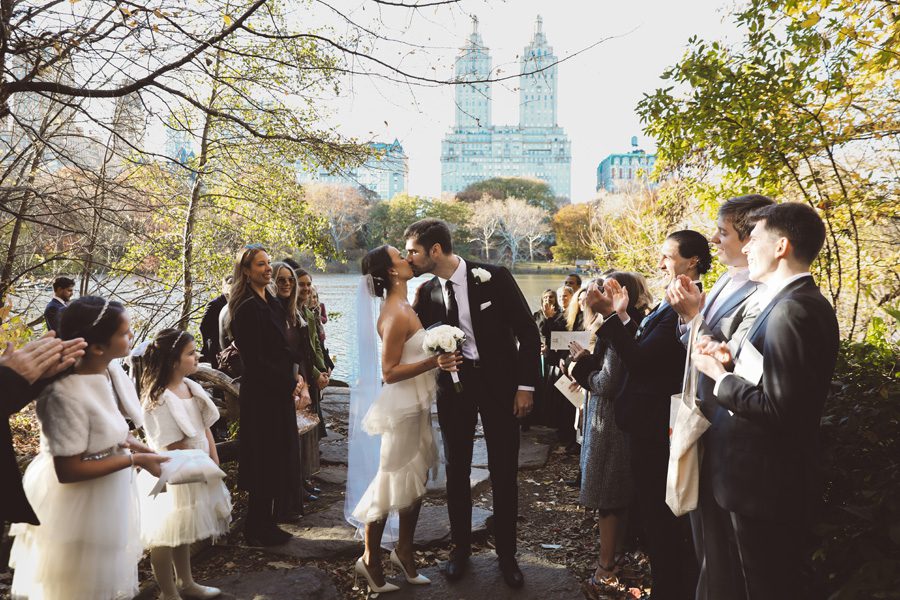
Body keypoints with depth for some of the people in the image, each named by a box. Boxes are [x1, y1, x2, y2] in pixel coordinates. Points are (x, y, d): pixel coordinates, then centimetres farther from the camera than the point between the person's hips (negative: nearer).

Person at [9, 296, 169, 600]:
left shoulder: (111, 370, -9)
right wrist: (134, 459, -24)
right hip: (79, 505, -7)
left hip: (111, 494, 8)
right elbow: (68, 471, -27)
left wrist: (134, 445, -8)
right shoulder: (65, 395, -32)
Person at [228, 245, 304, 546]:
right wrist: (289, 384, -12)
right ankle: (257, 530, 16)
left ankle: (264, 525, 28)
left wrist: (294, 377, 4)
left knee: (277, 460, 15)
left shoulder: (272, 303, 11)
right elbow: (255, 360, -19)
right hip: (262, 395, -9)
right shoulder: (247, 308, -16)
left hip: (279, 392, 9)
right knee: (265, 461, 1)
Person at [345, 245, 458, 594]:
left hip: (416, 405, 9)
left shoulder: (404, 307, 10)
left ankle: (404, 551, 32)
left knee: (416, 479, 16)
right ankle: (370, 559, 19)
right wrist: (433, 362, -28)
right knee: (391, 482, 3)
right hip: (403, 407, -9)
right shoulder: (396, 314, -19)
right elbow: (389, 372, -20)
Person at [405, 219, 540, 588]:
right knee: (456, 469, 11)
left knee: (503, 471, 6)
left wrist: (526, 385, -9)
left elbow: (528, 332, -7)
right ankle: (460, 548, 30)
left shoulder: (494, 278, -12)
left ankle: (506, 553, 24)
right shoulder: (427, 292, -2)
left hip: (499, 382, -3)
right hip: (454, 383, 3)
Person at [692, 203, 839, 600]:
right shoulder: (807, 303, 8)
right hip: (779, 478, 10)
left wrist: (721, 376, -15)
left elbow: (778, 409, -26)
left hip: (766, 484, -10)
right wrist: (734, 360, 0)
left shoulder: (790, 310, -23)